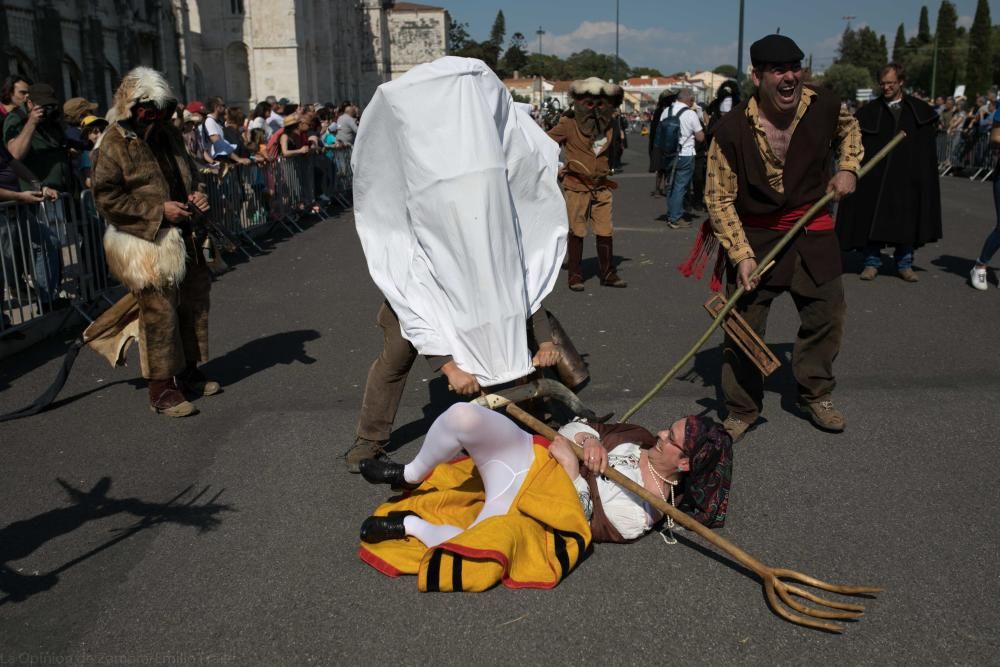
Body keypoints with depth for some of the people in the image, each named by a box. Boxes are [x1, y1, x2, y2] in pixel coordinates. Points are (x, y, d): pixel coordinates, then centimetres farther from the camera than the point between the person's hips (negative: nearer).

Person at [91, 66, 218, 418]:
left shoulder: (168, 134, 11)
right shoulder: (114, 143, -11)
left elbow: (188, 175, 25)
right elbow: (106, 198, -14)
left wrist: (195, 195, 2)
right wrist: (159, 210, -20)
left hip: (185, 237, 8)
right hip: (147, 244, -8)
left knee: (194, 306, 14)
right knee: (160, 314, -6)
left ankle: (188, 373, 29)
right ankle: (162, 389, 4)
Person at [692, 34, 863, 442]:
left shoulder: (825, 106, -8)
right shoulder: (732, 130, -19)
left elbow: (849, 130, 19)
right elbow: (719, 199, -13)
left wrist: (848, 169, 2)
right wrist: (742, 255, -18)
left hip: (813, 231, 4)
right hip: (755, 235, -3)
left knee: (826, 316, 10)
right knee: (744, 323, -2)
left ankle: (816, 396, 33)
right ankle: (741, 411, 16)